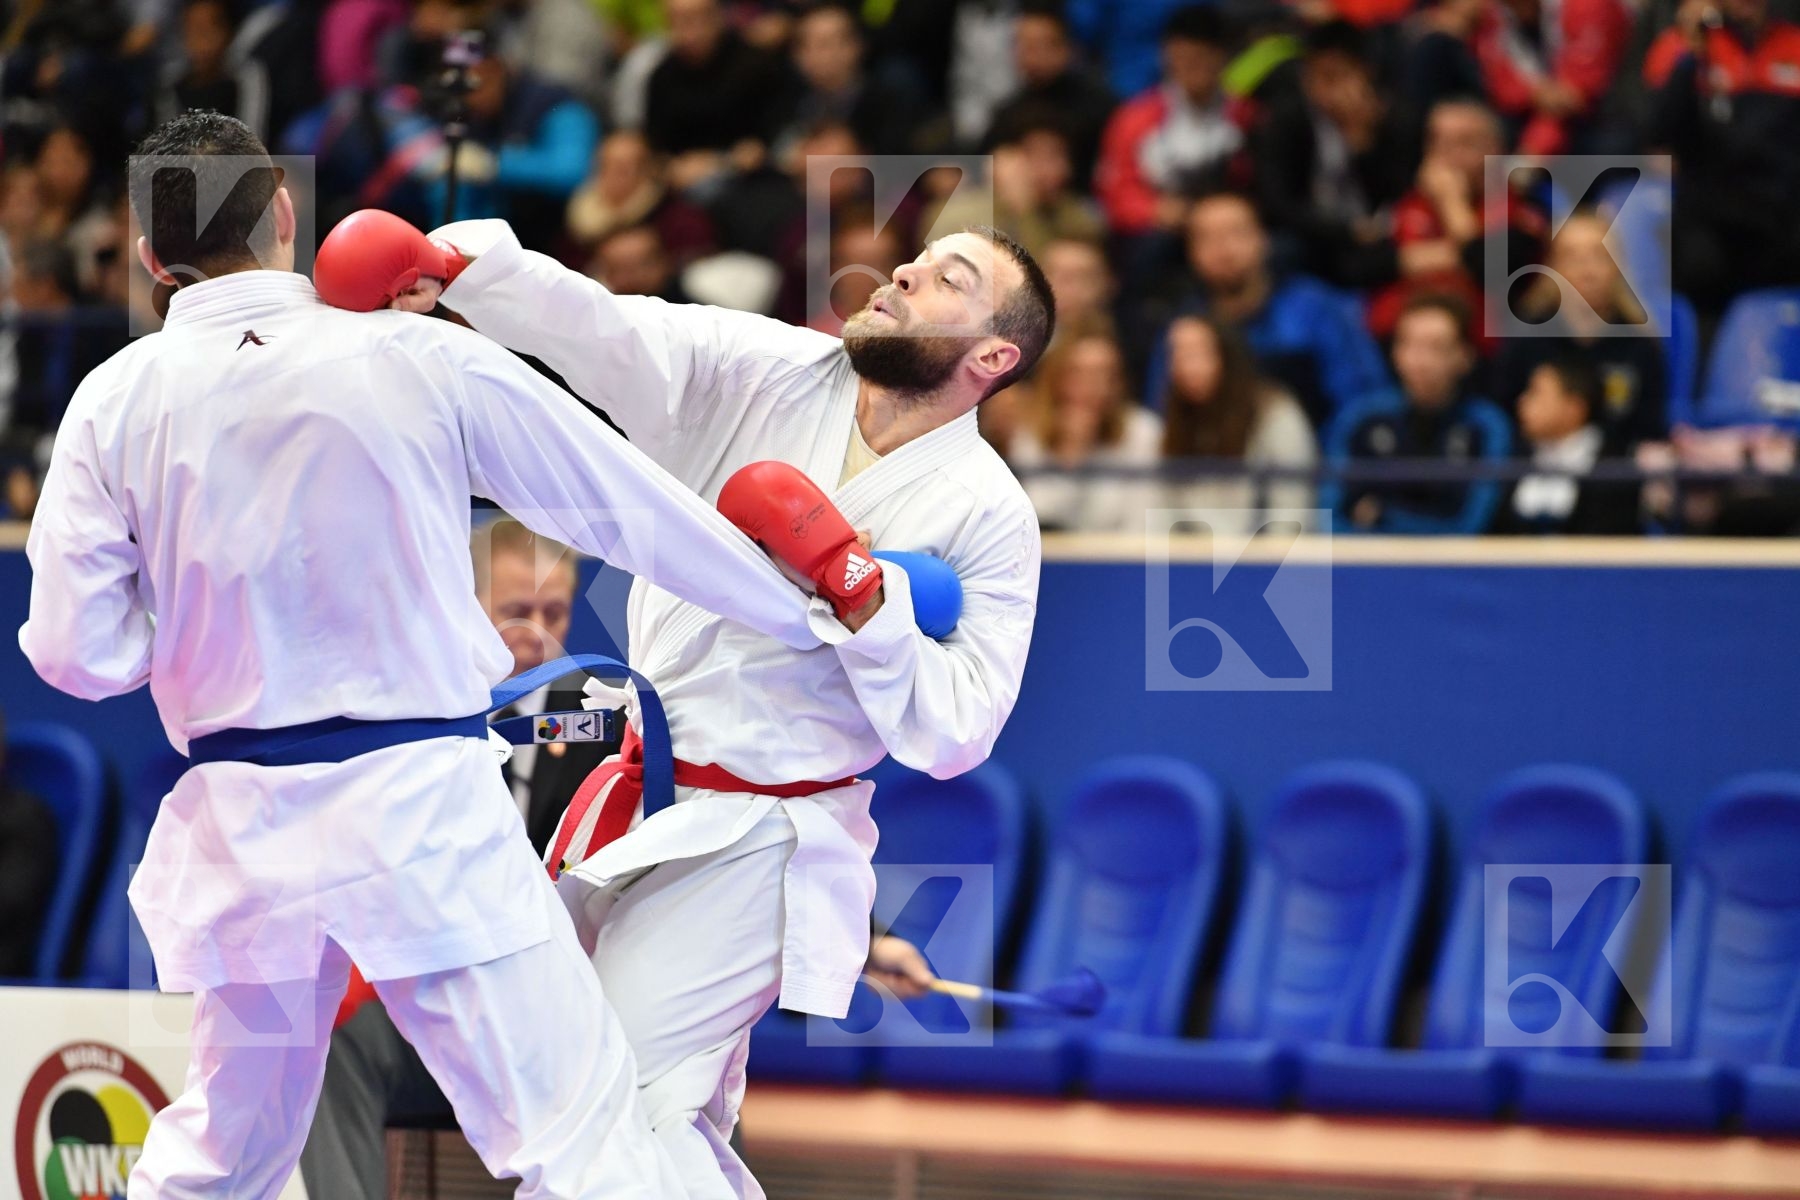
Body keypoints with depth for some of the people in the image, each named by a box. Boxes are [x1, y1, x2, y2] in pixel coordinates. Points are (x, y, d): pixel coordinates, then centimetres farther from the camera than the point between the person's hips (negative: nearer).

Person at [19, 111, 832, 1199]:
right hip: (420, 802, -3)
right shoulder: (421, 360, -5)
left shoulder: (117, 402, -1)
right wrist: (812, 611, 14)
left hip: (240, 823, 3)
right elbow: (635, 509, 3)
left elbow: (79, 652, 0)